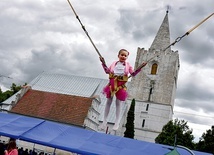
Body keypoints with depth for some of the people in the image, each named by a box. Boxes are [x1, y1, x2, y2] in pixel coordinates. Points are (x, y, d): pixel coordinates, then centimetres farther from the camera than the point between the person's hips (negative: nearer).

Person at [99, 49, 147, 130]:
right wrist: (103, 63, 5)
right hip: (112, 84, 2)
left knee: (118, 103, 4)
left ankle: (117, 122, 15)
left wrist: (140, 67, -6)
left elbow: (133, 74, 3)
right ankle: (104, 121, 17)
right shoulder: (114, 63, 8)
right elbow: (107, 71, 11)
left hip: (120, 86, -2)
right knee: (108, 102, 7)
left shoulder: (128, 65, 5)